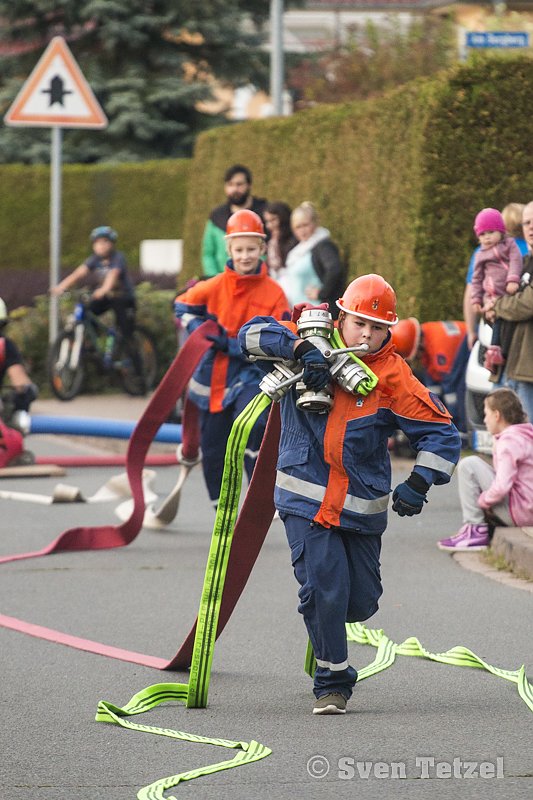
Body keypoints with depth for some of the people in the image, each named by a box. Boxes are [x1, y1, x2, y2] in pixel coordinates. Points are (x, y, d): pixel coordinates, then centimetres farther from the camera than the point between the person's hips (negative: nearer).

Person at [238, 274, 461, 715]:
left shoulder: (394, 377, -6)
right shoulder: (313, 345, -2)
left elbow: (443, 433, -7)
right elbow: (253, 333, -9)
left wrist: (419, 483, -21)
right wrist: (302, 348, -24)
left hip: (362, 507, 1)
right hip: (306, 499, -1)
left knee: (360, 603, 7)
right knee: (323, 588, -12)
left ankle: (323, 615, 43)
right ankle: (332, 682, 4)